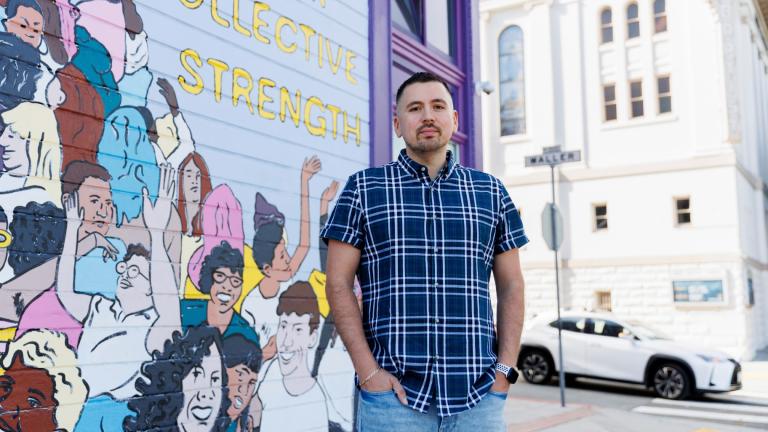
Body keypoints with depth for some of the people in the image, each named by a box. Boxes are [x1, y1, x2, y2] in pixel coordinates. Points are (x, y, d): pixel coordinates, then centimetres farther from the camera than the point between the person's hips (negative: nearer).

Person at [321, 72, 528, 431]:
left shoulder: (490, 191, 11)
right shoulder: (363, 189, 4)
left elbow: (511, 285, 11)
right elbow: (339, 284, 0)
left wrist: (505, 369, 1)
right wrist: (368, 371, -8)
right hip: (394, 394, -2)